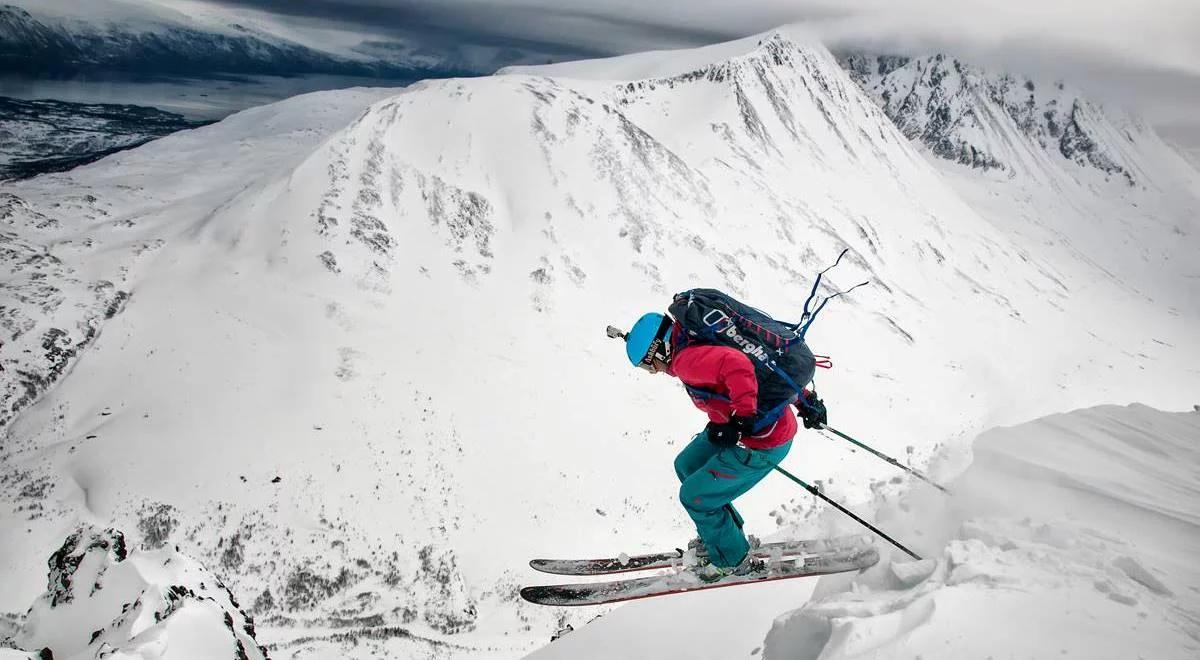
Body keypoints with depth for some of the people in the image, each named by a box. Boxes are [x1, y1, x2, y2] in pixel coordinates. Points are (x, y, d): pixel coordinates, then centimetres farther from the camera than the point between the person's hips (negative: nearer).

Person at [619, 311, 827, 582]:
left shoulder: (686, 359, -21)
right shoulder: (700, 344, 8)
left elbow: (736, 365, -40)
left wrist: (741, 418, -36)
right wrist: (803, 397, 14)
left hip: (762, 443, -10)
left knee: (694, 497, 3)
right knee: (686, 466, 21)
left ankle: (734, 561, 24)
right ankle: (724, 535, 37)